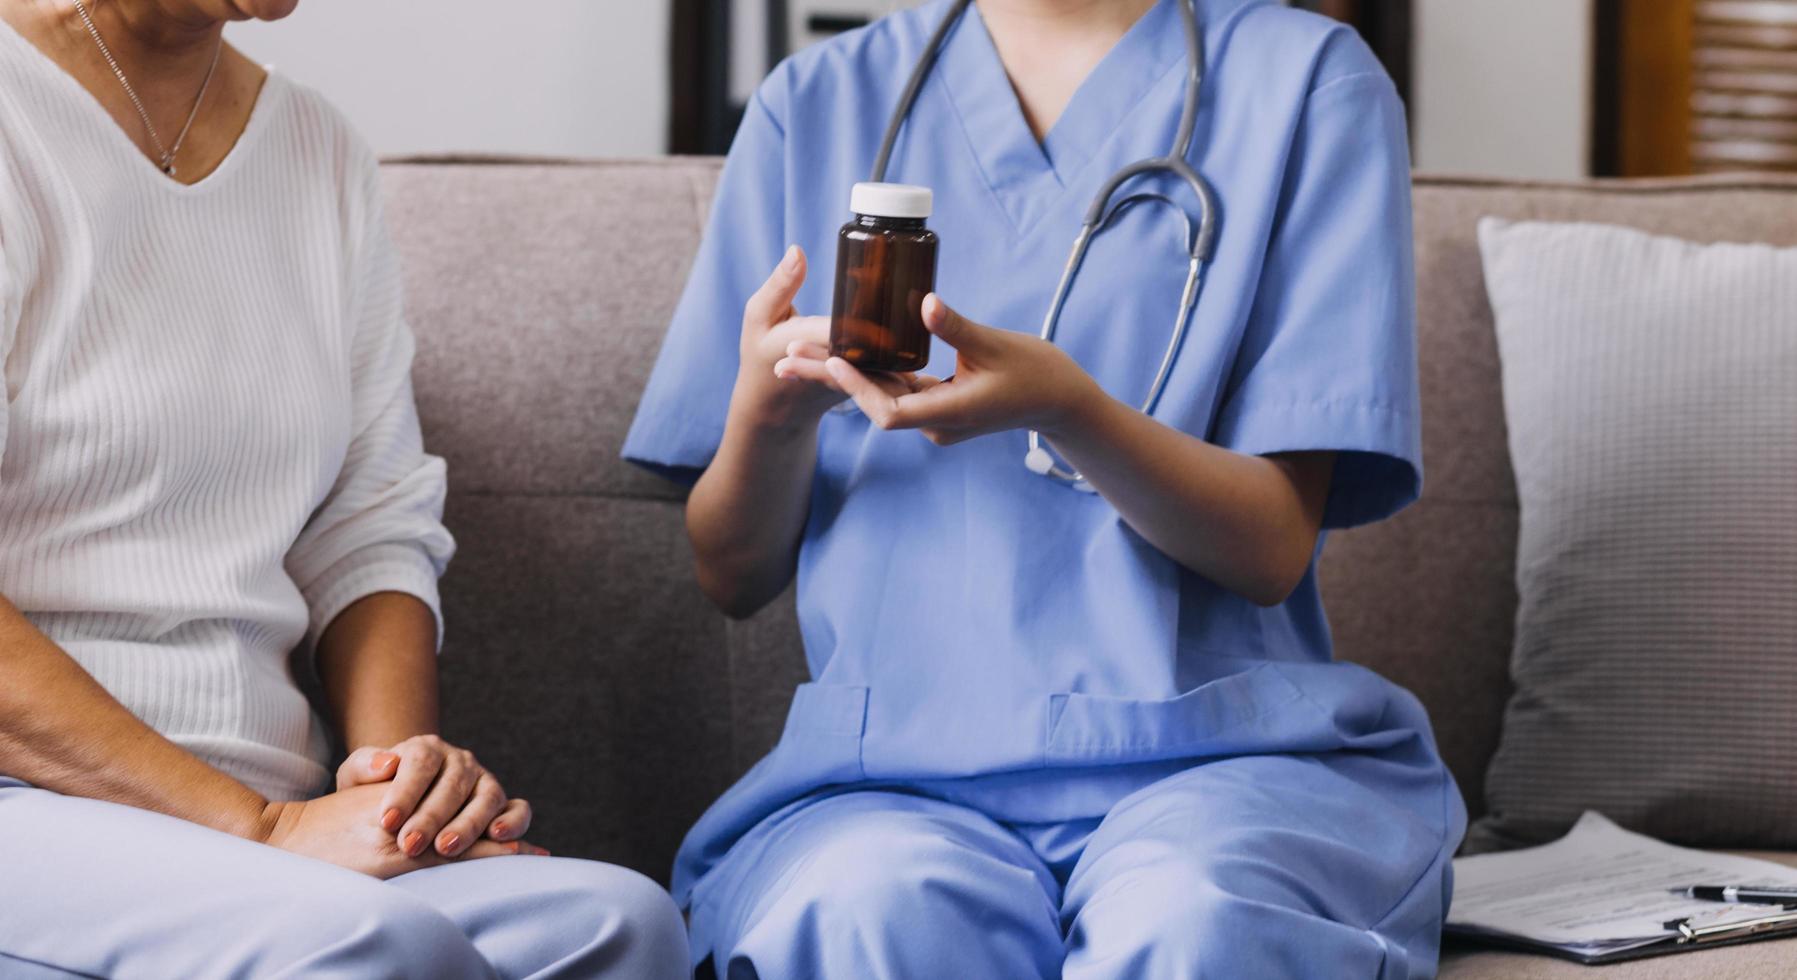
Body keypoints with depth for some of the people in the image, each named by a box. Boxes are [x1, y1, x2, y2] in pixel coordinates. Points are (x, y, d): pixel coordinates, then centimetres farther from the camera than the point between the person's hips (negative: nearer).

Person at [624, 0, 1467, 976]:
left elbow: (1271, 548, 0)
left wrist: (1065, 405, -19)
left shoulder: (1305, 79, 7)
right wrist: (768, 409, -9)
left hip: (1214, 748, -1)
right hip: (894, 772, 2)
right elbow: (735, 574, 13)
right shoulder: (817, 101, 14)